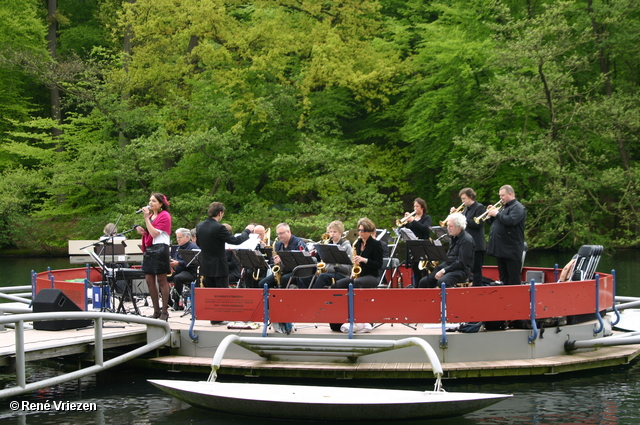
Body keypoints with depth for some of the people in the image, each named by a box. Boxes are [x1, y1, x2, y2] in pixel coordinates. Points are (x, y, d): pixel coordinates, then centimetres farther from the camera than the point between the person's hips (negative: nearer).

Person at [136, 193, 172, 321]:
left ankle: (164, 311, 1)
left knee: (161, 280, -4)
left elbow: (154, 233, -16)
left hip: (160, 249, -8)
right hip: (149, 249, 8)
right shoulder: (151, 215, 18)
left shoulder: (164, 216, -6)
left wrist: (147, 218, -14)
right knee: (149, 280, 5)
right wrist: (143, 232, 5)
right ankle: (156, 311, 11)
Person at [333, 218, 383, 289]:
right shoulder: (357, 243, 12)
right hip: (357, 275, 6)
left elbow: (379, 265, -11)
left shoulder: (376, 244, -5)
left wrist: (364, 260, -23)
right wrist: (353, 272, -1)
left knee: (357, 282, -39)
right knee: (337, 285, -17)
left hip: (372, 277, -6)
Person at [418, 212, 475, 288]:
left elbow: (461, 263, -19)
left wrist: (444, 271, -19)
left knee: (442, 282, -37)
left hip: (461, 271, -9)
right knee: (423, 282, -1)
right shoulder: (454, 237, 15)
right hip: (448, 267, 9)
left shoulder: (466, 240, -14)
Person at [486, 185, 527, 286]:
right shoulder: (504, 207, 21)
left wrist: (497, 214, -16)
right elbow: (494, 222, 24)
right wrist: (491, 214, 4)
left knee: (514, 280, -7)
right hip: (501, 250, 10)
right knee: (503, 278, 15)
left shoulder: (518, 208, -9)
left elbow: (511, 221, -27)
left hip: (511, 250, -10)